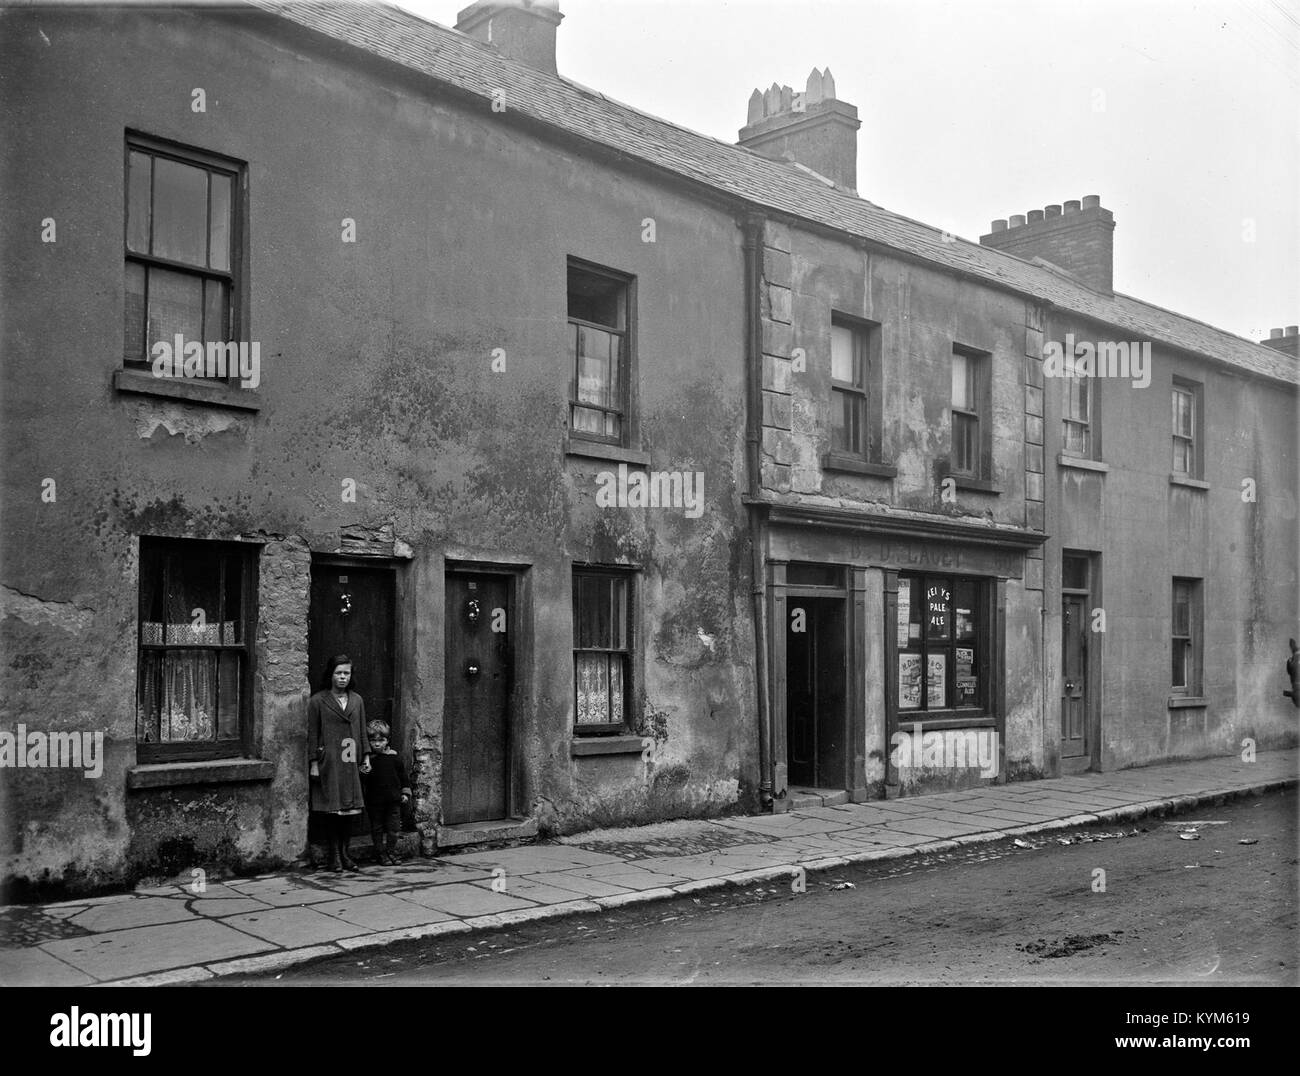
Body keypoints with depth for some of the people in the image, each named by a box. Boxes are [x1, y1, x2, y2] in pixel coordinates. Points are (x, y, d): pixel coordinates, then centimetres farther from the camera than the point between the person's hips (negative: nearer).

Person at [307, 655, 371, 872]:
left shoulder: (357, 700, 12)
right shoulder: (318, 701, -2)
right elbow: (312, 734, -2)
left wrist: (366, 756, 8)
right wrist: (314, 763, -6)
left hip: (351, 763, 4)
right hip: (329, 763, -4)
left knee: (350, 809, 3)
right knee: (333, 810, -3)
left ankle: (345, 854, 13)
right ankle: (335, 856, 6)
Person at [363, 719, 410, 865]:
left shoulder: (393, 758, 3)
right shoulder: (367, 759, -1)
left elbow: (403, 776, 9)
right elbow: (362, 782, 3)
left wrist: (405, 793, 5)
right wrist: (364, 774, -16)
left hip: (393, 800, 1)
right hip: (374, 802, -1)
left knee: (393, 828, 4)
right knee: (377, 829, 7)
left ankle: (392, 853, 17)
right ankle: (380, 854, 18)